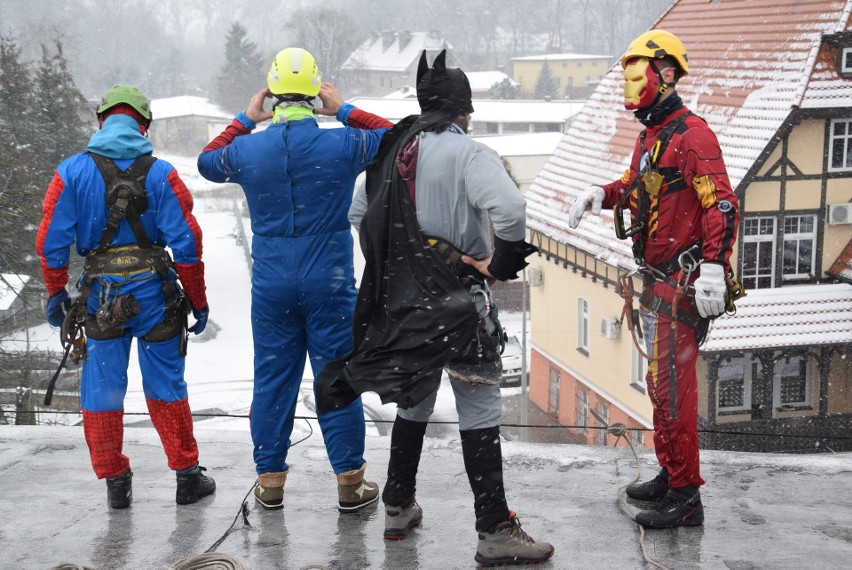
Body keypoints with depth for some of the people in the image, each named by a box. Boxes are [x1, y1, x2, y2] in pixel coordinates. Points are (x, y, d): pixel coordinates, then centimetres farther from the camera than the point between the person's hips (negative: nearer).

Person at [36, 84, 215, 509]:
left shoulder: (72, 172, -1)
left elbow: (52, 241, -1)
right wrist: (198, 301, 2)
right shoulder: (160, 174, -4)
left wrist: (56, 294, 11)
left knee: (102, 388, 11)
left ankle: (115, 482, 19)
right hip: (154, 290, 0)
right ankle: (187, 475, 17)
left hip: (100, 295, 1)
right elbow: (186, 242, -6)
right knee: (166, 386, 10)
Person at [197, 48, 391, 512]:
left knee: (272, 380, 12)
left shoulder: (248, 149, -4)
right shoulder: (342, 144, -9)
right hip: (331, 283, -2)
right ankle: (349, 482, 13)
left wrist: (244, 120, 21)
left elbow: (207, 162, 19)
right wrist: (344, 111, 13)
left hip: (271, 285, 2)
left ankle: (270, 480, 19)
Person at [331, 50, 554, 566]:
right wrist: (503, 263, -16)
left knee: (414, 401, 22)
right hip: (458, 300, -7)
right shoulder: (469, 153, -13)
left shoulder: (393, 151, 10)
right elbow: (510, 207, -30)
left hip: (401, 297, 7)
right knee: (480, 410, -1)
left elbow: (358, 214, 18)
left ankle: (400, 508, 30)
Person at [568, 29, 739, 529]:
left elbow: (722, 203, -23)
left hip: (684, 284, -10)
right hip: (657, 280, 10)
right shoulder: (651, 135, 15)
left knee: (672, 388, -8)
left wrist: (713, 268, -31)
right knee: (661, 383, 18)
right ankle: (671, 476, 32)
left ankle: (686, 500, 1)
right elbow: (634, 186, 30)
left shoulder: (691, 134, -16)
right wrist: (600, 195, 9)